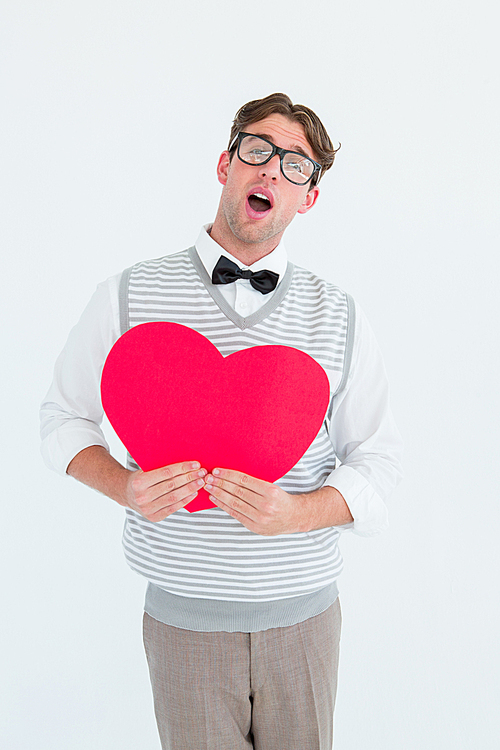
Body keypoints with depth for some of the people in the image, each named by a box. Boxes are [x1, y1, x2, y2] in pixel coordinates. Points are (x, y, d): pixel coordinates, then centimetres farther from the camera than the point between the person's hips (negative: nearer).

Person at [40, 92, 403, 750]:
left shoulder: (340, 318, 0)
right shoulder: (128, 296, -4)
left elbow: (378, 454, 3)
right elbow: (65, 416, 6)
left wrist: (301, 512, -16)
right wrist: (126, 488, -13)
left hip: (304, 615, 2)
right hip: (183, 616, -1)